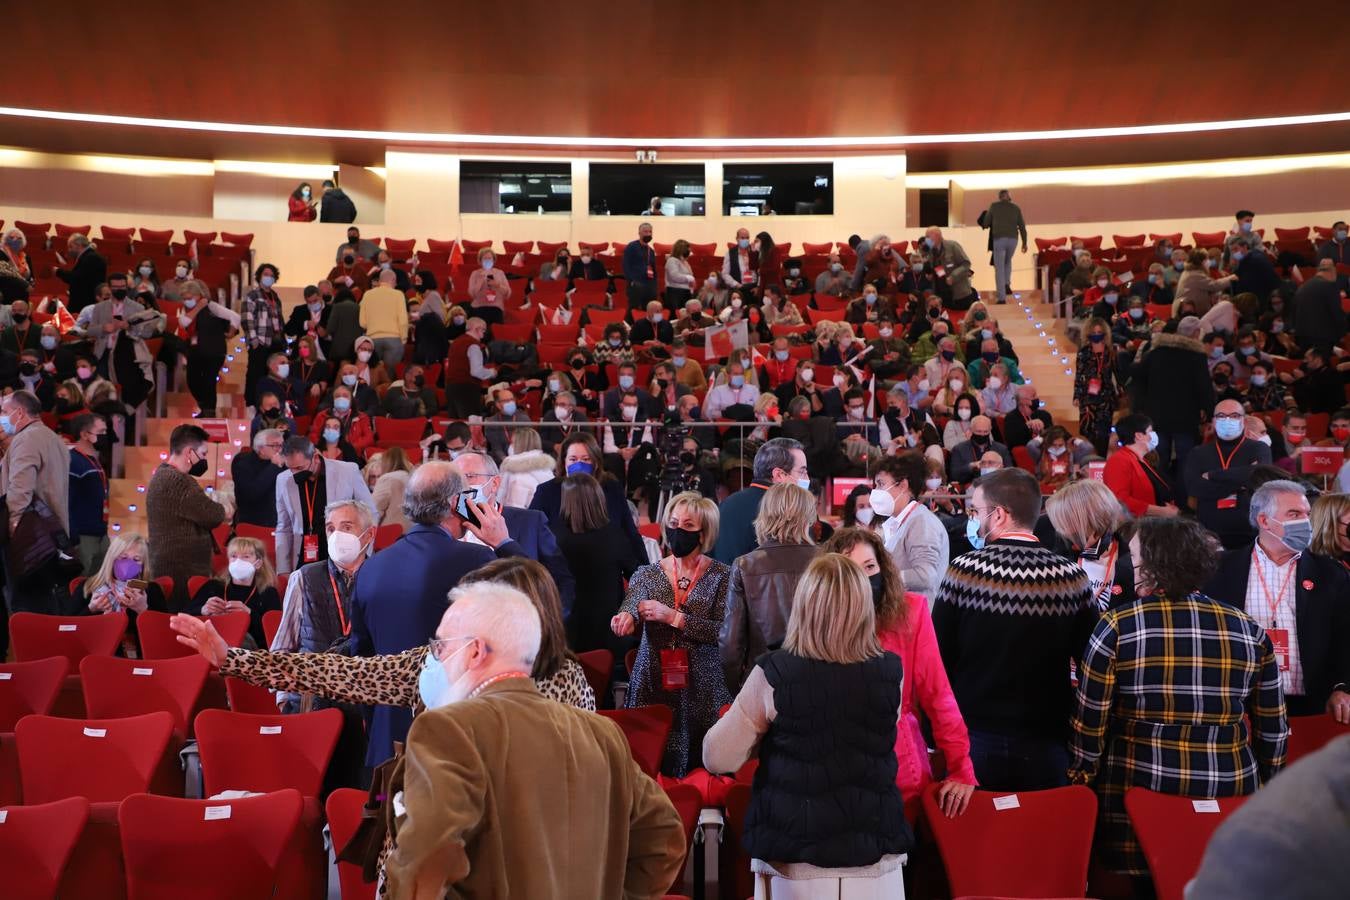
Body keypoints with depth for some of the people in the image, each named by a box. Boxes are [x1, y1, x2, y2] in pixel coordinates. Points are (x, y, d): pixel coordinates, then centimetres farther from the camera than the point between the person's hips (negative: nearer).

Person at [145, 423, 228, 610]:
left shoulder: (163, 474, 16)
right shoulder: (177, 482, -20)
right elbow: (213, 515, -17)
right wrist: (225, 511, 2)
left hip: (168, 568, 11)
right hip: (182, 572, -11)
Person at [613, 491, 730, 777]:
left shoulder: (721, 576, 1)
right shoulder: (647, 574, 8)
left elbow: (724, 632, -10)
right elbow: (632, 604, -12)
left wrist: (673, 617, -18)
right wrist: (626, 618, -35)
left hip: (702, 689, -2)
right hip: (651, 687, 2)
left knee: (699, 771, -1)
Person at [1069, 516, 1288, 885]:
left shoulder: (1118, 627, -9)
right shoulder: (1249, 631, 0)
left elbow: (1089, 721, -6)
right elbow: (1273, 730, 6)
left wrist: (1081, 779, 5)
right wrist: (1263, 788, 18)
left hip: (1137, 789, -2)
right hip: (1232, 792, 3)